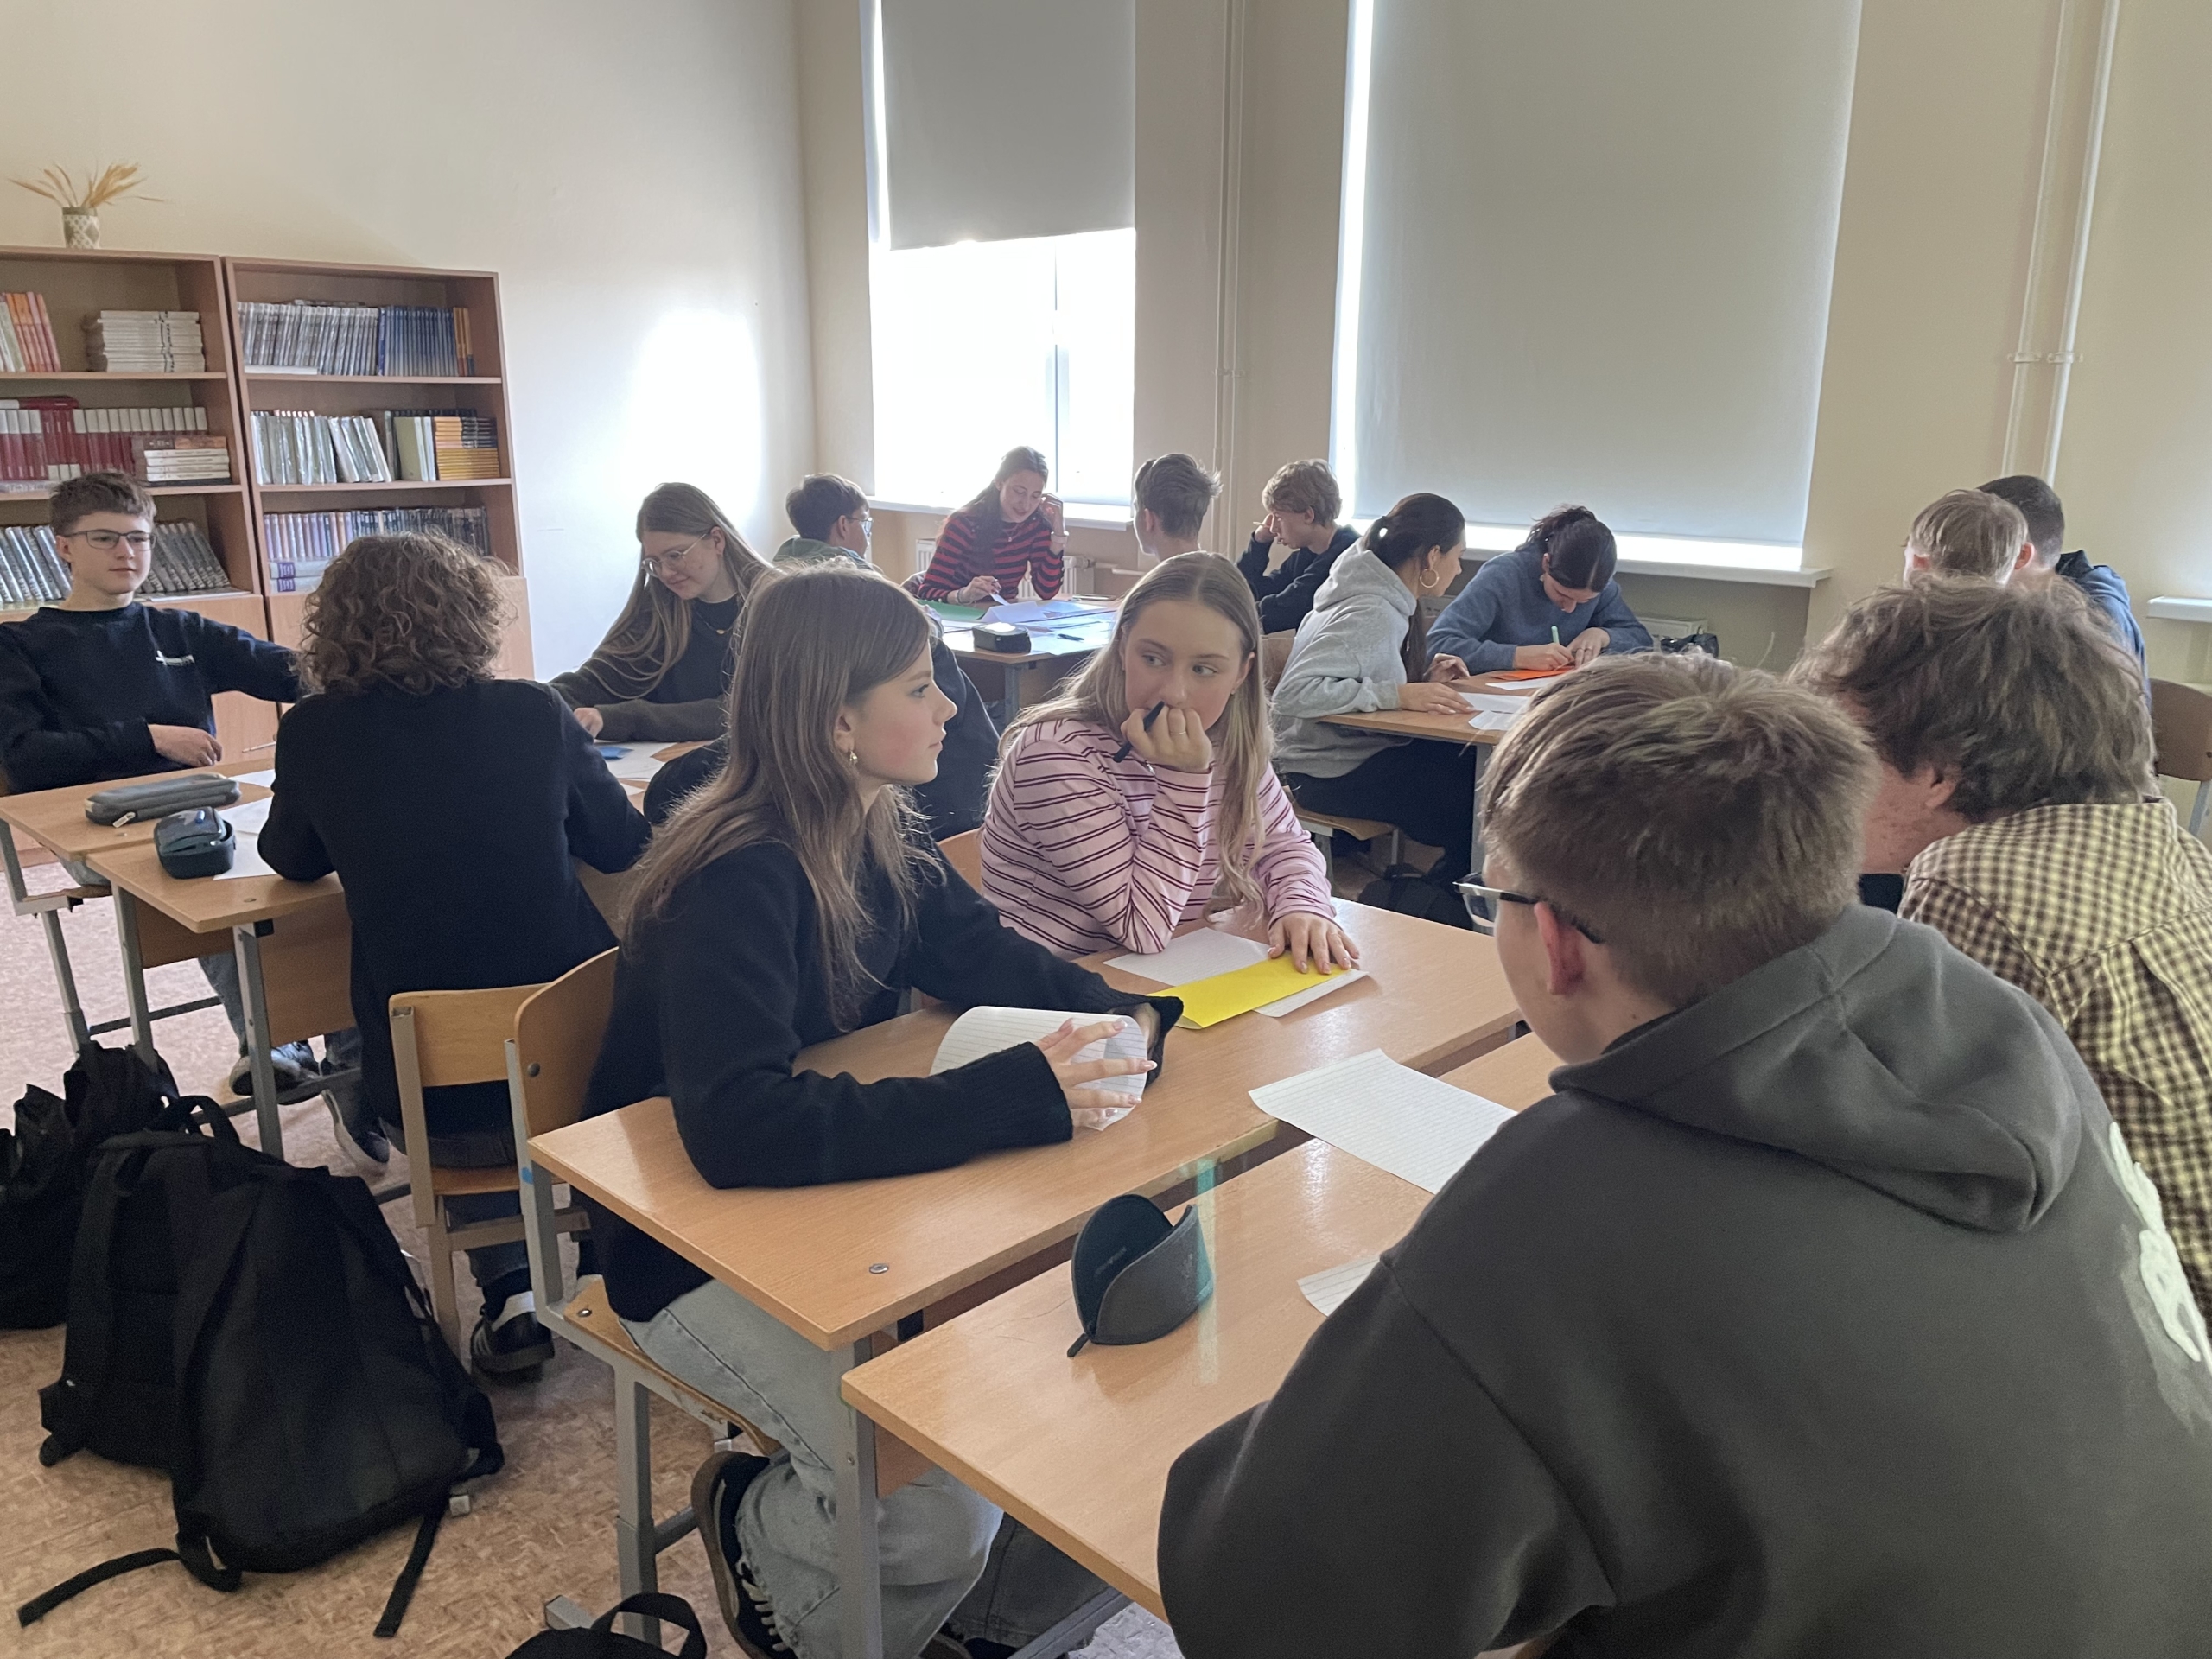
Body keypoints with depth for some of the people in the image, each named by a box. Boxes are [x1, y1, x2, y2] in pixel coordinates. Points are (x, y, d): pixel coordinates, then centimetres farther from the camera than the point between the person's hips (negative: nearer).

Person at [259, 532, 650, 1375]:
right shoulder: (533, 714, -7)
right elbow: (624, 845, 8)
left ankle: (509, 1291, 19)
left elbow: (292, 860, 14)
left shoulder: (315, 732, -6)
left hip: (427, 1107, 1)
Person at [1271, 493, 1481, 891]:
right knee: (1476, 801, -16)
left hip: (1362, 746, 9)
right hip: (1331, 770, -9)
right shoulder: (1371, 614, -21)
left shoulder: (1389, 602, 6)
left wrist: (1423, 675, 2)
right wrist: (1397, 694, -30)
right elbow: (1294, 693, -30)